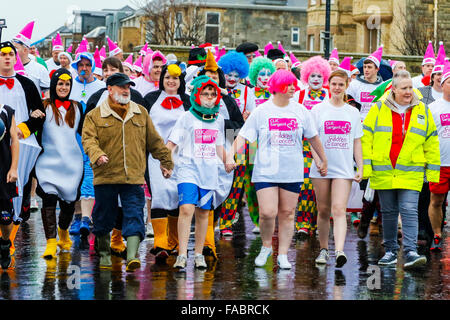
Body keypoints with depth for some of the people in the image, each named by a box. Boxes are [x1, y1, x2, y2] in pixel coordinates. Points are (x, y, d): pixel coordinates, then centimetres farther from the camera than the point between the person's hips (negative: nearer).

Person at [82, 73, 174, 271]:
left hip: (134, 177, 1)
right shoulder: (95, 116, 4)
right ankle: (104, 254, 24)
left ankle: (132, 256, -16)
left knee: (134, 216, -10)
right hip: (105, 177, -1)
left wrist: (166, 162, 22)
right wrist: (97, 154, -27)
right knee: (103, 217, 8)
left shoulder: (141, 113, 13)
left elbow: (154, 141, 20)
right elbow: (88, 139, -8)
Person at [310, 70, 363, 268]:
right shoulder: (318, 110, 4)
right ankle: (323, 250, 19)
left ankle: (339, 251, -23)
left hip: (344, 169, 0)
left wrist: (360, 168, 5)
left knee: (339, 210, -13)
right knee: (323, 210, 6)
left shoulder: (353, 113, 9)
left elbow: (356, 142, 12)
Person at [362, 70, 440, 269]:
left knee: (409, 210, -11)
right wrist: (365, 165, -2)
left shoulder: (422, 111, 7)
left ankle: (410, 252, -13)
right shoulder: (379, 109, 3)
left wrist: (432, 170, 6)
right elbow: (366, 138, 4)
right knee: (388, 212, 9)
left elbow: (431, 142, 10)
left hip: (411, 173, -1)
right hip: (383, 172, 1)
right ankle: (390, 251, 19)